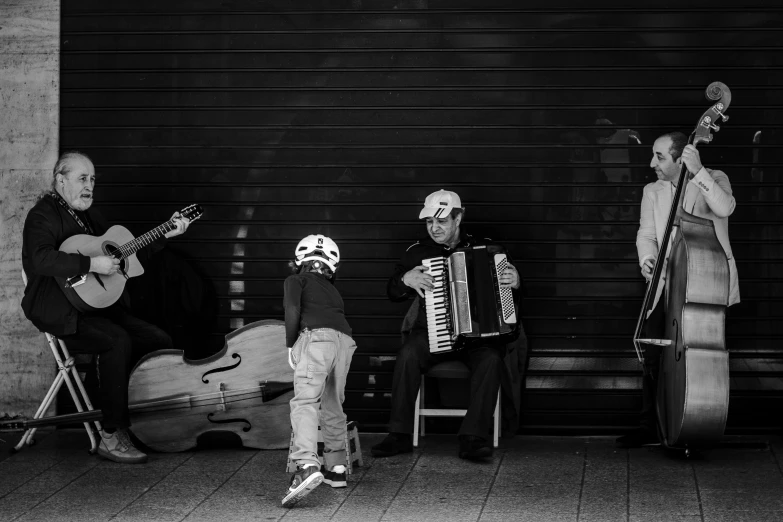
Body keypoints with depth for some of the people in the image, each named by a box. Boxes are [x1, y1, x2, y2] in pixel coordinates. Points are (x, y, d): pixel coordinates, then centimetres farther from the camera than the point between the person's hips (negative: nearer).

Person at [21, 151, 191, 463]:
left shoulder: (87, 214, 19)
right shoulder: (43, 215, -9)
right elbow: (41, 260, -28)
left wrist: (165, 234, 14)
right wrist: (92, 264, -31)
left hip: (99, 306, 9)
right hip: (62, 313, -9)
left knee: (159, 341, -5)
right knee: (117, 341, -32)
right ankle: (111, 437, -25)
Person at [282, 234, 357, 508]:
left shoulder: (296, 280, 20)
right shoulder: (332, 289, 37)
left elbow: (292, 309, 2)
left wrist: (290, 345, 9)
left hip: (317, 336, -6)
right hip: (345, 339, 6)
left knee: (305, 402, -17)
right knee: (333, 406, 21)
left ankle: (307, 465, -37)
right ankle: (336, 467, 26)